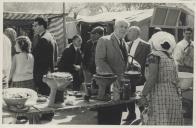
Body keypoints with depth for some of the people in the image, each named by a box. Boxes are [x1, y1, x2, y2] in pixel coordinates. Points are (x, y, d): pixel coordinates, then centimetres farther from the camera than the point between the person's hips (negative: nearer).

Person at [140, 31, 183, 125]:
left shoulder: (154, 56, -5)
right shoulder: (171, 58, 17)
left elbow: (152, 78, -16)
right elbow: (175, 79, 16)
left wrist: (143, 95, -13)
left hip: (159, 96, -7)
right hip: (174, 97, 8)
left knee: (158, 123, -7)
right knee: (172, 124, 8)